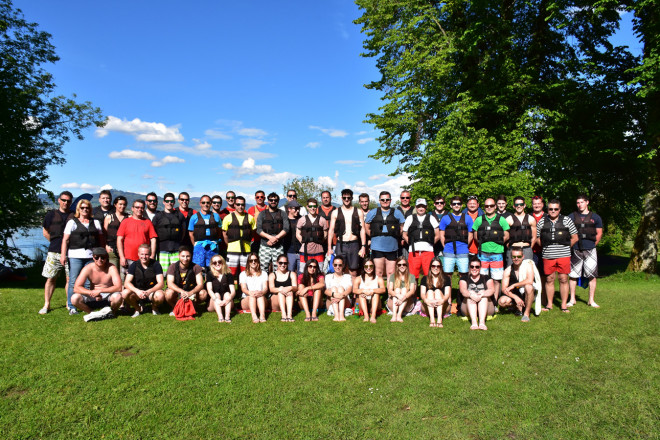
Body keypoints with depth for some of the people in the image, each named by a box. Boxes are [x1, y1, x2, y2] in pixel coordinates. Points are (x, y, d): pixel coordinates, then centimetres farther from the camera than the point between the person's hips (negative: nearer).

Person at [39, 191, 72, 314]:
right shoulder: (51, 214, 9)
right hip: (54, 252, 0)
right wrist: (56, 242, 7)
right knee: (51, 278, 3)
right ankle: (46, 305, 12)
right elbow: (45, 232, 12)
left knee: (70, 279, 1)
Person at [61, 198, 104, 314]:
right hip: (75, 256, -2)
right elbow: (65, 239, 2)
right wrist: (63, 254, -6)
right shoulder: (72, 222, 8)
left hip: (91, 256, 2)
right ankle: (71, 307, 4)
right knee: (73, 282, -2)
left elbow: (101, 239, 16)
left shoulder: (96, 222, 16)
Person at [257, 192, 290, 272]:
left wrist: (276, 237, -15)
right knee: (263, 270, -3)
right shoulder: (262, 214, 12)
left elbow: (286, 229, -1)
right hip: (265, 246, 0)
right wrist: (270, 237, -15)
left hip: (279, 247, 0)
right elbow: (258, 229, 1)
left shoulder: (282, 214, 12)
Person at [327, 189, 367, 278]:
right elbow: (331, 230, 4)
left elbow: (362, 230, 5)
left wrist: (363, 246, -3)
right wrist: (329, 248, -1)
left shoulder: (358, 212, 5)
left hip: (354, 244, 0)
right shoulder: (336, 212, 5)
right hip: (340, 244, 0)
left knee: (353, 272, 5)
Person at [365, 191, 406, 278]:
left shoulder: (397, 213, 8)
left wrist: (396, 235, 7)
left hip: (392, 247, 1)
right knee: (379, 272, 2)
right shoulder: (373, 212, 8)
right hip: (377, 247, 0)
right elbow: (366, 226, 15)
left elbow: (403, 227, 15)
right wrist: (373, 236, 8)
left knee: (391, 273, 3)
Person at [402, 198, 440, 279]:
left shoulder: (431, 218, 14)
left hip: (428, 251, 0)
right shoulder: (410, 218, 15)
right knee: (413, 276, -2)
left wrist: (430, 244, 6)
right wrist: (412, 243, 5)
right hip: (413, 251, 1)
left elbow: (437, 236, 12)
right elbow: (404, 235, 15)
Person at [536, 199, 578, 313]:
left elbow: (575, 238, 10)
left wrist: (565, 247, 6)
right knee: (549, 279, 6)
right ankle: (549, 304, 15)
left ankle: (564, 305, 12)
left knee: (563, 279, 1)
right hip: (547, 255, 1)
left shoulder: (567, 220, 7)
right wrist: (545, 248, 7)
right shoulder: (541, 222, 9)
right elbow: (537, 238, 14)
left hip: (563, 255, -1)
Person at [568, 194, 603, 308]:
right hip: (576, 250, 0)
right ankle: (572, 299, 14)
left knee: (592, 276, 1)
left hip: (590, 250, 0)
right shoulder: (572, 217, 6)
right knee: (573, 275, 3)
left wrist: (592, 245, 7)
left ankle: (591, 300, 14)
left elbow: (599, 234, 12)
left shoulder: (595, 217, 7)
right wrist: (571, 244, 3)